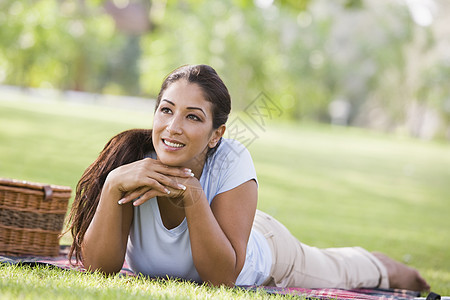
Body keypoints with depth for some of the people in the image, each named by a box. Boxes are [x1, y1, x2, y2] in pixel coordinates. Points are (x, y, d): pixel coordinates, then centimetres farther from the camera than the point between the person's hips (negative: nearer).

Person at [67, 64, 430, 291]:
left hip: (257, 251, -2)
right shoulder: (131, 156, -36)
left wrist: (192, 194, -50)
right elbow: (98, 267, -38)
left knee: (336, 270, 27)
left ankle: (382, 267, 61)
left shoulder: (232, 162, -39)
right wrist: (113, 183, -52)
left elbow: (225, 275, -40)